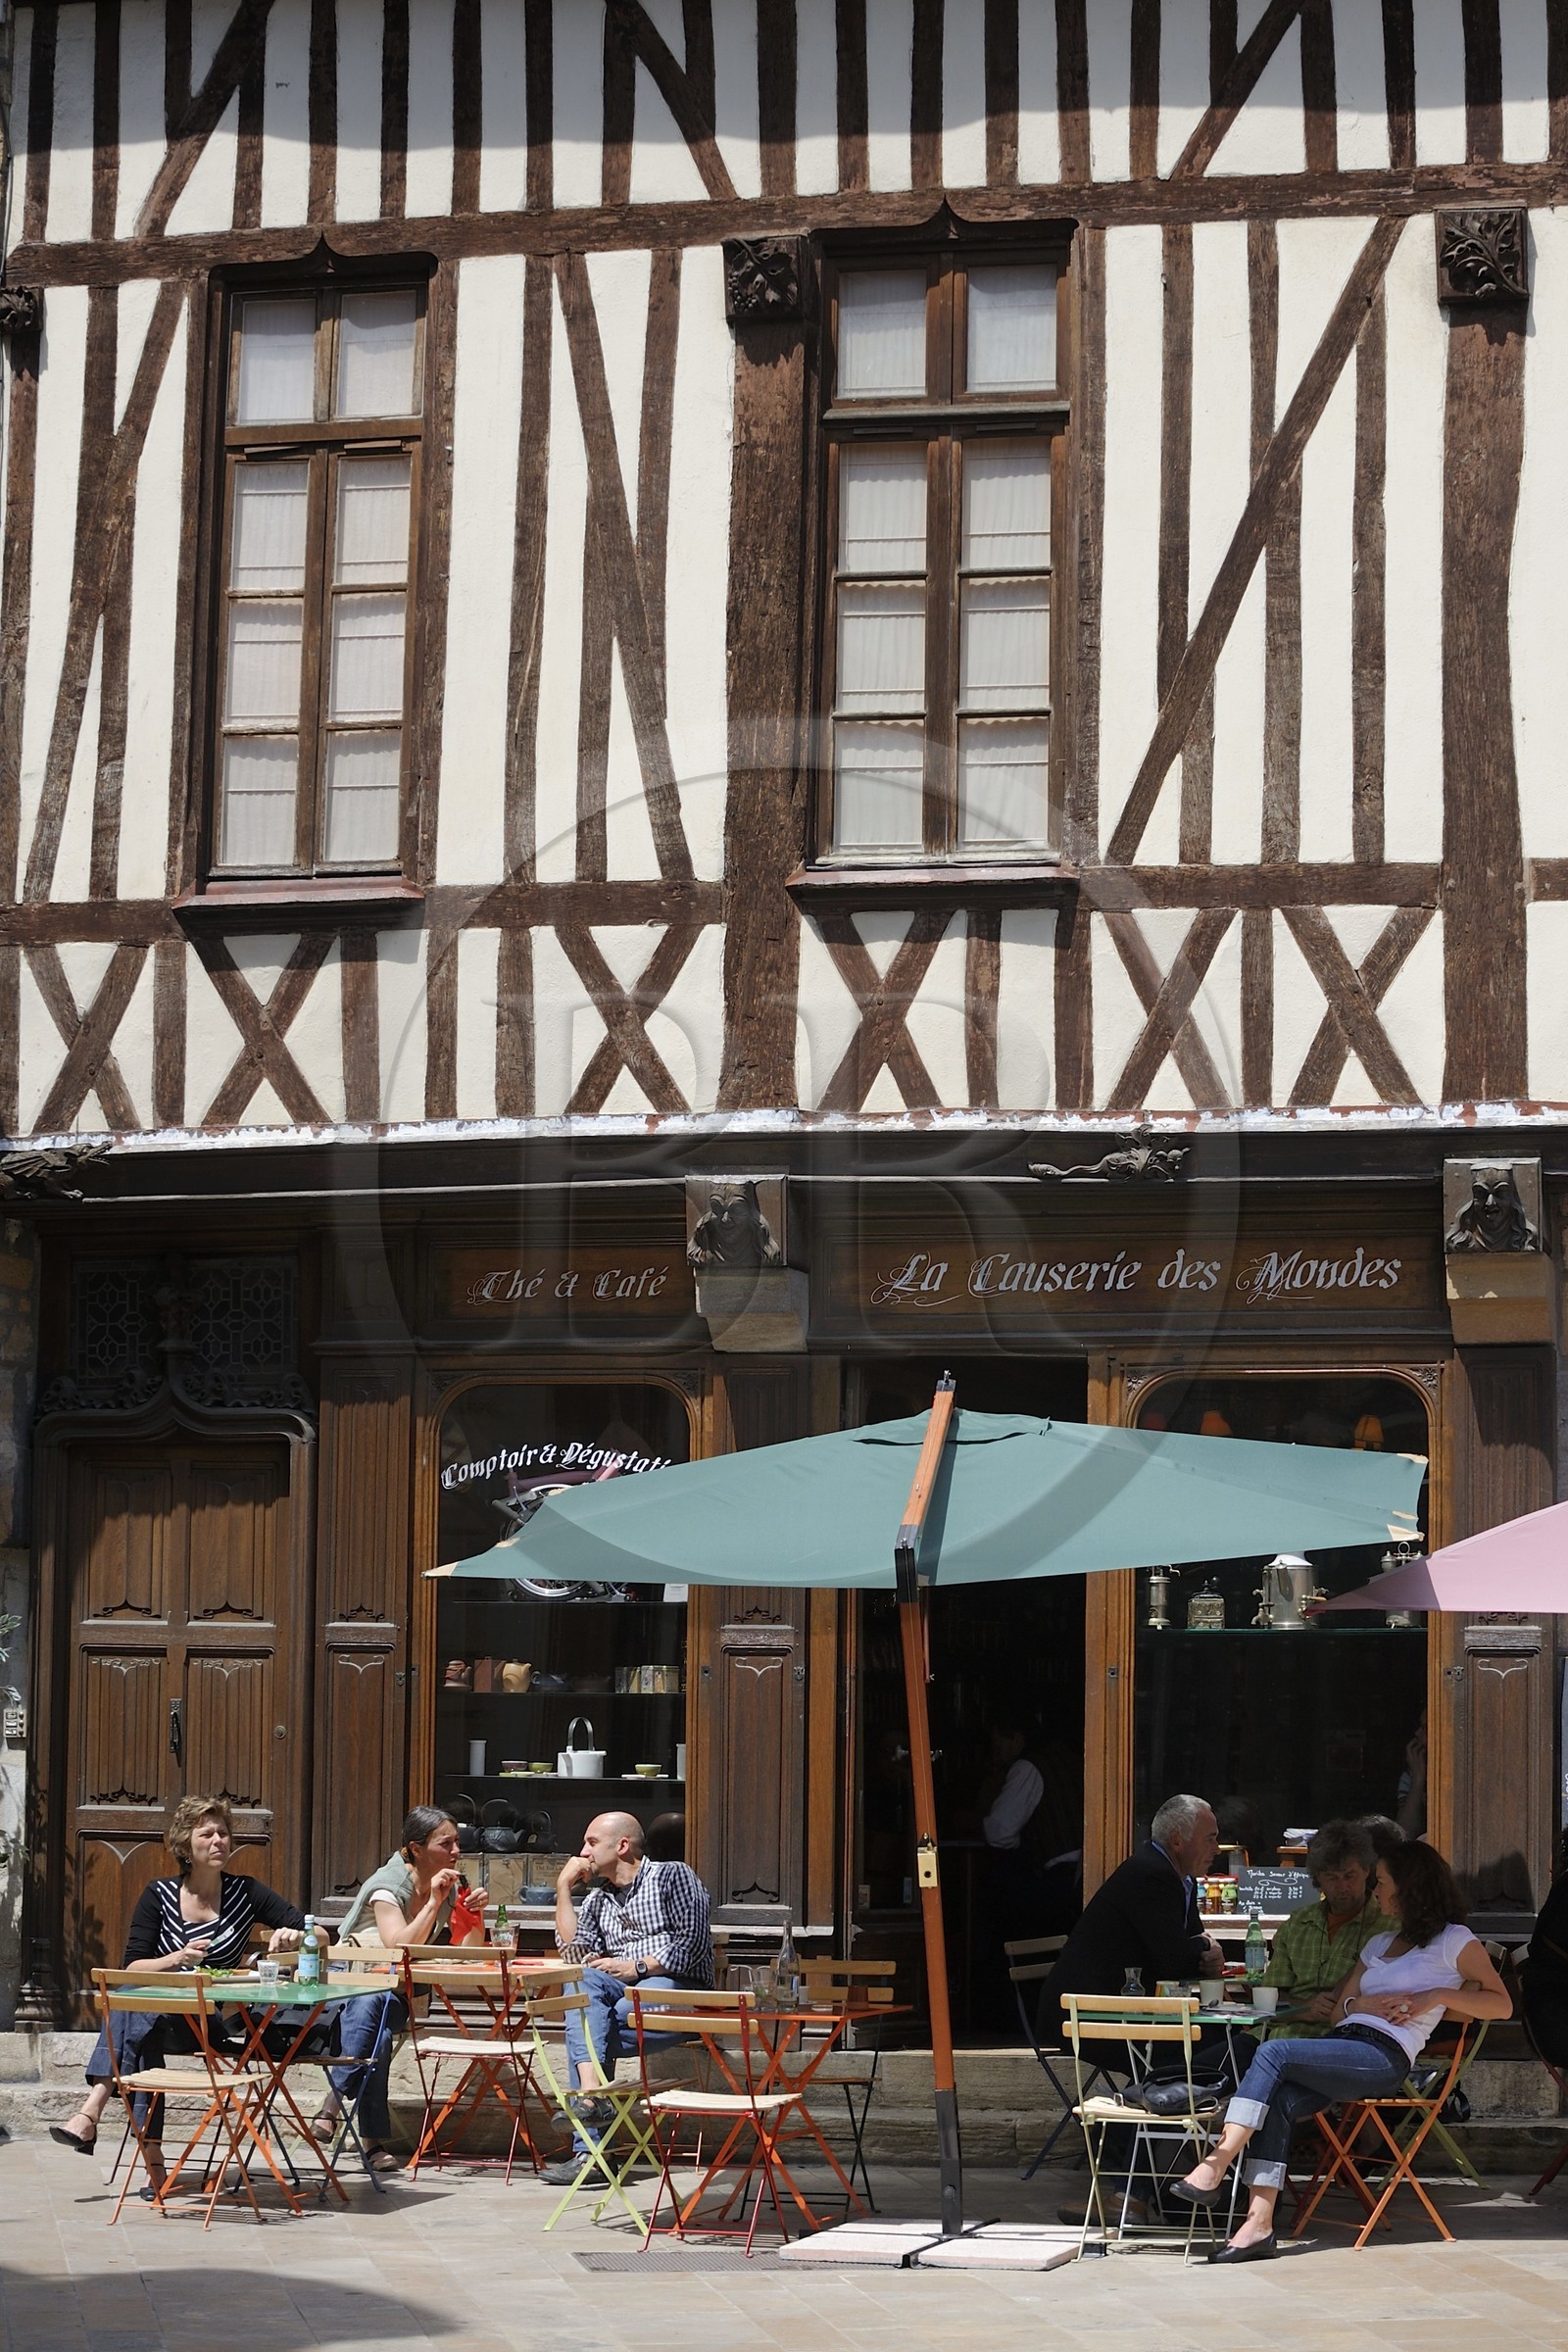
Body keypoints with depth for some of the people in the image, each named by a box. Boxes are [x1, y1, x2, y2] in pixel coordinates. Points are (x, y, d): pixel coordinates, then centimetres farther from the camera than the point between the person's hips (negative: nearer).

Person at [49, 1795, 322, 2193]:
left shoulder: (244, 1892, 5)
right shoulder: (159, 1896, 7)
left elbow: (321, 1936, 5)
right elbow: (132, 1969, 1)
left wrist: (293, 1936, -18)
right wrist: (177, 1959, -17)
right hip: (161, 2018, 2)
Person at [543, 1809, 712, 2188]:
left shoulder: (672, 1876, 7)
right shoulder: (598, 1899, 27)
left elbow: (692, 1943, -5)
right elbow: (573, 1951, 11)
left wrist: (637, 1967, -13)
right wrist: (564, 1888, 11)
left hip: (678, 1989, -5)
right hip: (619, 1990, 5)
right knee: (583, 1979, -29)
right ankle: (591, 2090, -45)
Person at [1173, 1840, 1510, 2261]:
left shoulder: (1453, 1940, 9)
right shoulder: (1380, 1943, 32)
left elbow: (1501, 2004, 1)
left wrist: (1436, 1996, -10)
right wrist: (1370, 2004, 1)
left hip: (1383, 2057, -7)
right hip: (1345, 2045, 7)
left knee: (1273, 2053, -27)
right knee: (1279, 2101, -24)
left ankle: (1214, 2168, -32)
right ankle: (1260, 2224, -32)